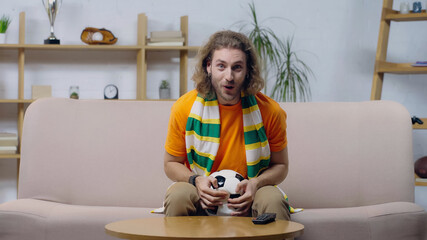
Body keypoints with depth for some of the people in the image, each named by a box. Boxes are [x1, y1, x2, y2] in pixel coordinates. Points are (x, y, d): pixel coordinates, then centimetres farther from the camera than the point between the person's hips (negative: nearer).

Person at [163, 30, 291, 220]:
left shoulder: (269, 110, -9)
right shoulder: (184, 107, -8)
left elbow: (280, 165, 5)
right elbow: (171, 164, 5)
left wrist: (255, 184, -17)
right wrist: (196, 181, -17)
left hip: (247, 197, 0)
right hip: (202, 194, 0)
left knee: (273, 201, -33)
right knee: (178, 197, -33)